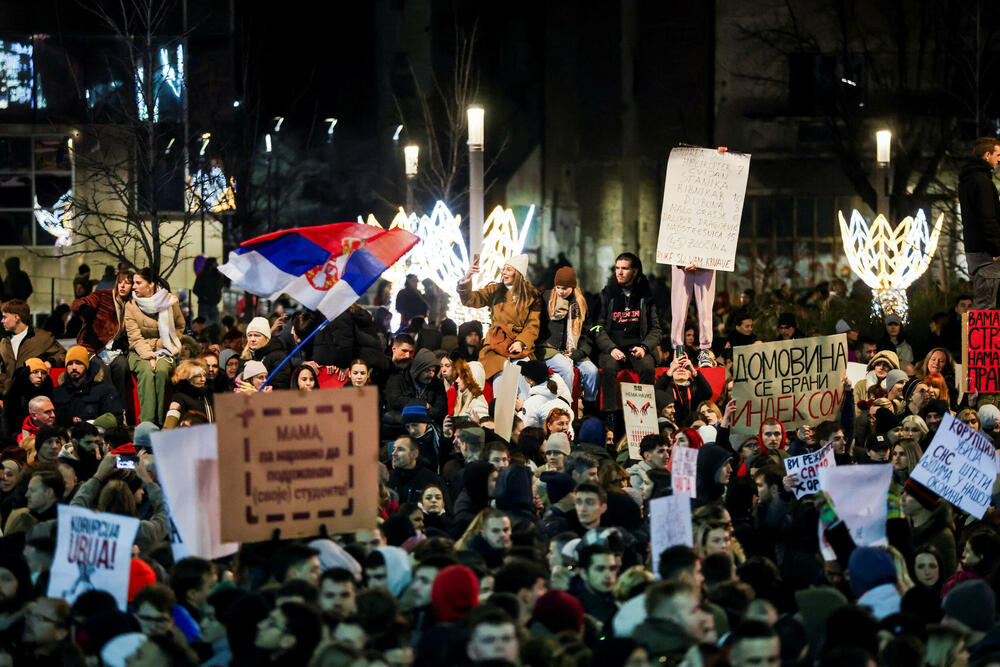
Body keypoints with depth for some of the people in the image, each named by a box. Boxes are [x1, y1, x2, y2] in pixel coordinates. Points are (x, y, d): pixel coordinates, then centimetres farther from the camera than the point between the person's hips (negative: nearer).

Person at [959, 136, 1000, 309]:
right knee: (984, 303, -10)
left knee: (980, 302, 13)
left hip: (972, 247, 10)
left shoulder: (966, 180, 17)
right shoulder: (982, 181, -15)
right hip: (984, 249, -10)